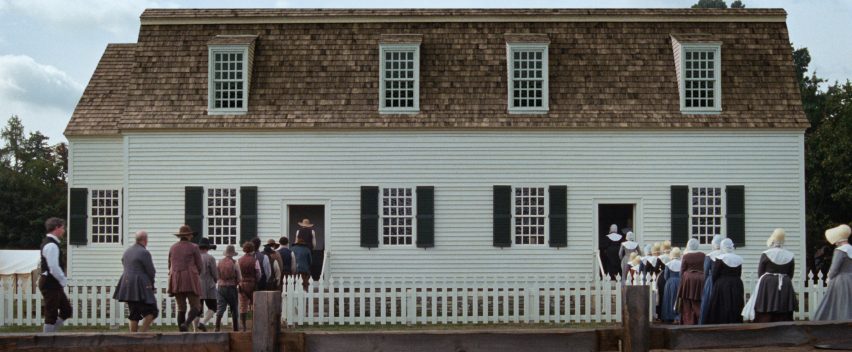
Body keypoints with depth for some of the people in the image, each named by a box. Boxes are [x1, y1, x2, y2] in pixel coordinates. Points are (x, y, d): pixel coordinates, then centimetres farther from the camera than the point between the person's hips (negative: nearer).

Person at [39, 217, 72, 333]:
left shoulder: (48, 243, 14)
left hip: (54, 284, 10)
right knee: (51, 314, -3)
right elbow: (54, 268, -25)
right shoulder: (51, 245, -18)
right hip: (50, 284, -10)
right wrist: (63, 281, -12)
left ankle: (51, 334, 17)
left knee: (67, 310, 14)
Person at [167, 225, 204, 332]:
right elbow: (200, 266, 0)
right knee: (195, 307, -2)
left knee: (181, 308, 9)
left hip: (176, 281, 4)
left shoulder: (173, 248, 10)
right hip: (190, 281, -4)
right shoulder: (193, 247, -2)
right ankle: (186, 323, -28)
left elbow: (170, 266, 15)